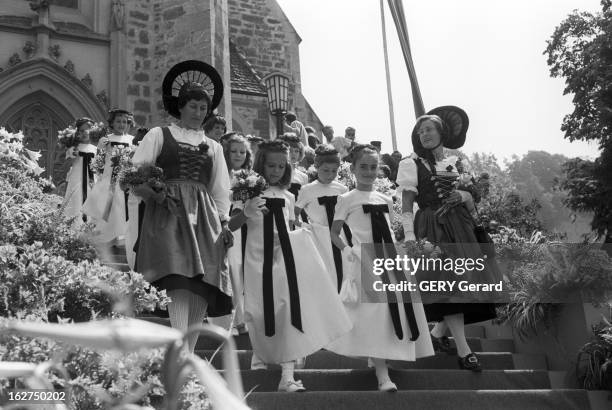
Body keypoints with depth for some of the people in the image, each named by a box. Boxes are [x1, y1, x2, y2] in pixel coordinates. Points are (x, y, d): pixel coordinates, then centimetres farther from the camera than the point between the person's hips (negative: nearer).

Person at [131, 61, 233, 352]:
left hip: (204, 219, 4)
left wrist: (224, 222, 7)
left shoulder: (213, 147, 25)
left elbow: (220, 190, 21)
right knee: (179, 283, -21)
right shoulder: (159, 135, 15)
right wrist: (158, 195, -12)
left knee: (201, 286, -8)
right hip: (167, 216, -4)